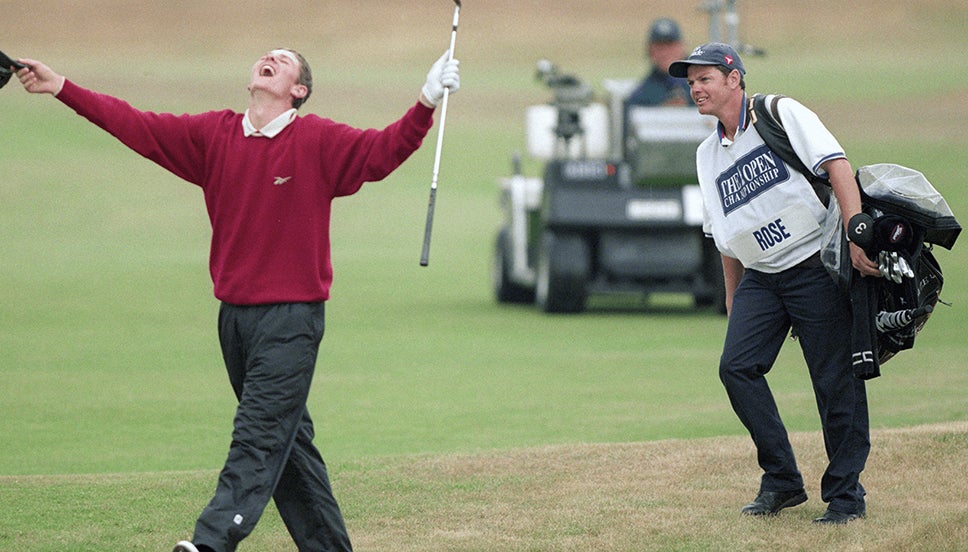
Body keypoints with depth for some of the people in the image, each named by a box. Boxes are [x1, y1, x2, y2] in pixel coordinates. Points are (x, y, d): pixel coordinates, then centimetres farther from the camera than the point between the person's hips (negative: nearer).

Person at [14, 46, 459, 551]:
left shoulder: (318, 141, -4)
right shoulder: (213, 134, 7)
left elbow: (384, 151, -13)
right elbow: (134, 126, 9)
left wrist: (427, 103, -30)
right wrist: (61, 88, 5)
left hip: (293, 315, -5)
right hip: (235, 314, 5)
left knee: (260, 433, -14)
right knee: (286, 438, 11)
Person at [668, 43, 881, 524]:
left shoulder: (782, 115, -4)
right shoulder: (708, 154, 16)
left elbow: (837, 167, -14)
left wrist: (857, 236, -25)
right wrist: (734, 297, 20)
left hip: (815, 264, -6)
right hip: (760, 277, 6)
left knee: (836, 381, -6)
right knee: (737, 366, -9)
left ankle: (845, 494, 3)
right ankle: (782, 481, 2)